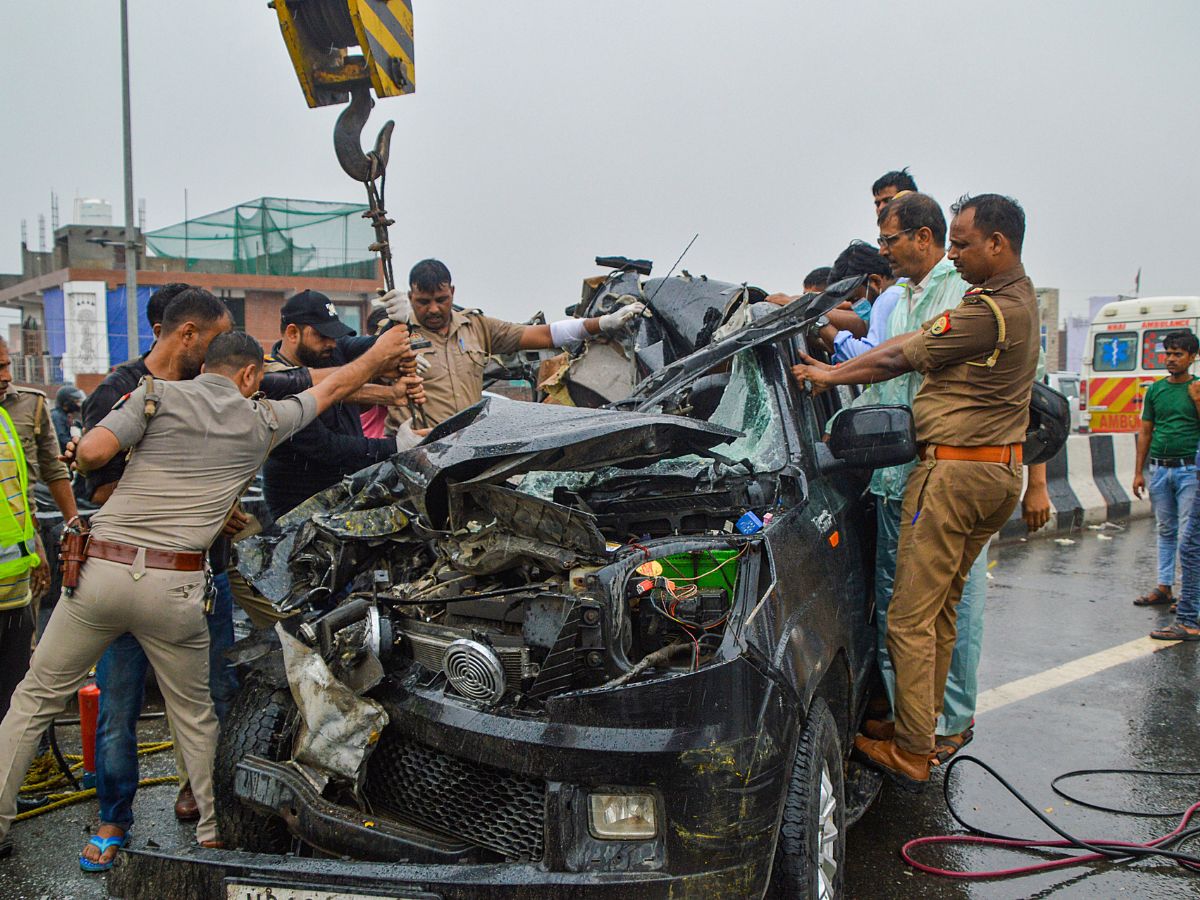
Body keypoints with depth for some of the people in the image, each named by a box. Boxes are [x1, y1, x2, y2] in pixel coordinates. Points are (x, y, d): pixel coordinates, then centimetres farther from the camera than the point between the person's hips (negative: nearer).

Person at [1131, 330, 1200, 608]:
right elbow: (1145, 433, 13)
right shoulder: (1155, 390, 10)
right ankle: (1164, 587, 19)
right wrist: (1139, 472, 10)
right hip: (1159, 468, 4)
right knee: (1165, 531, 12)